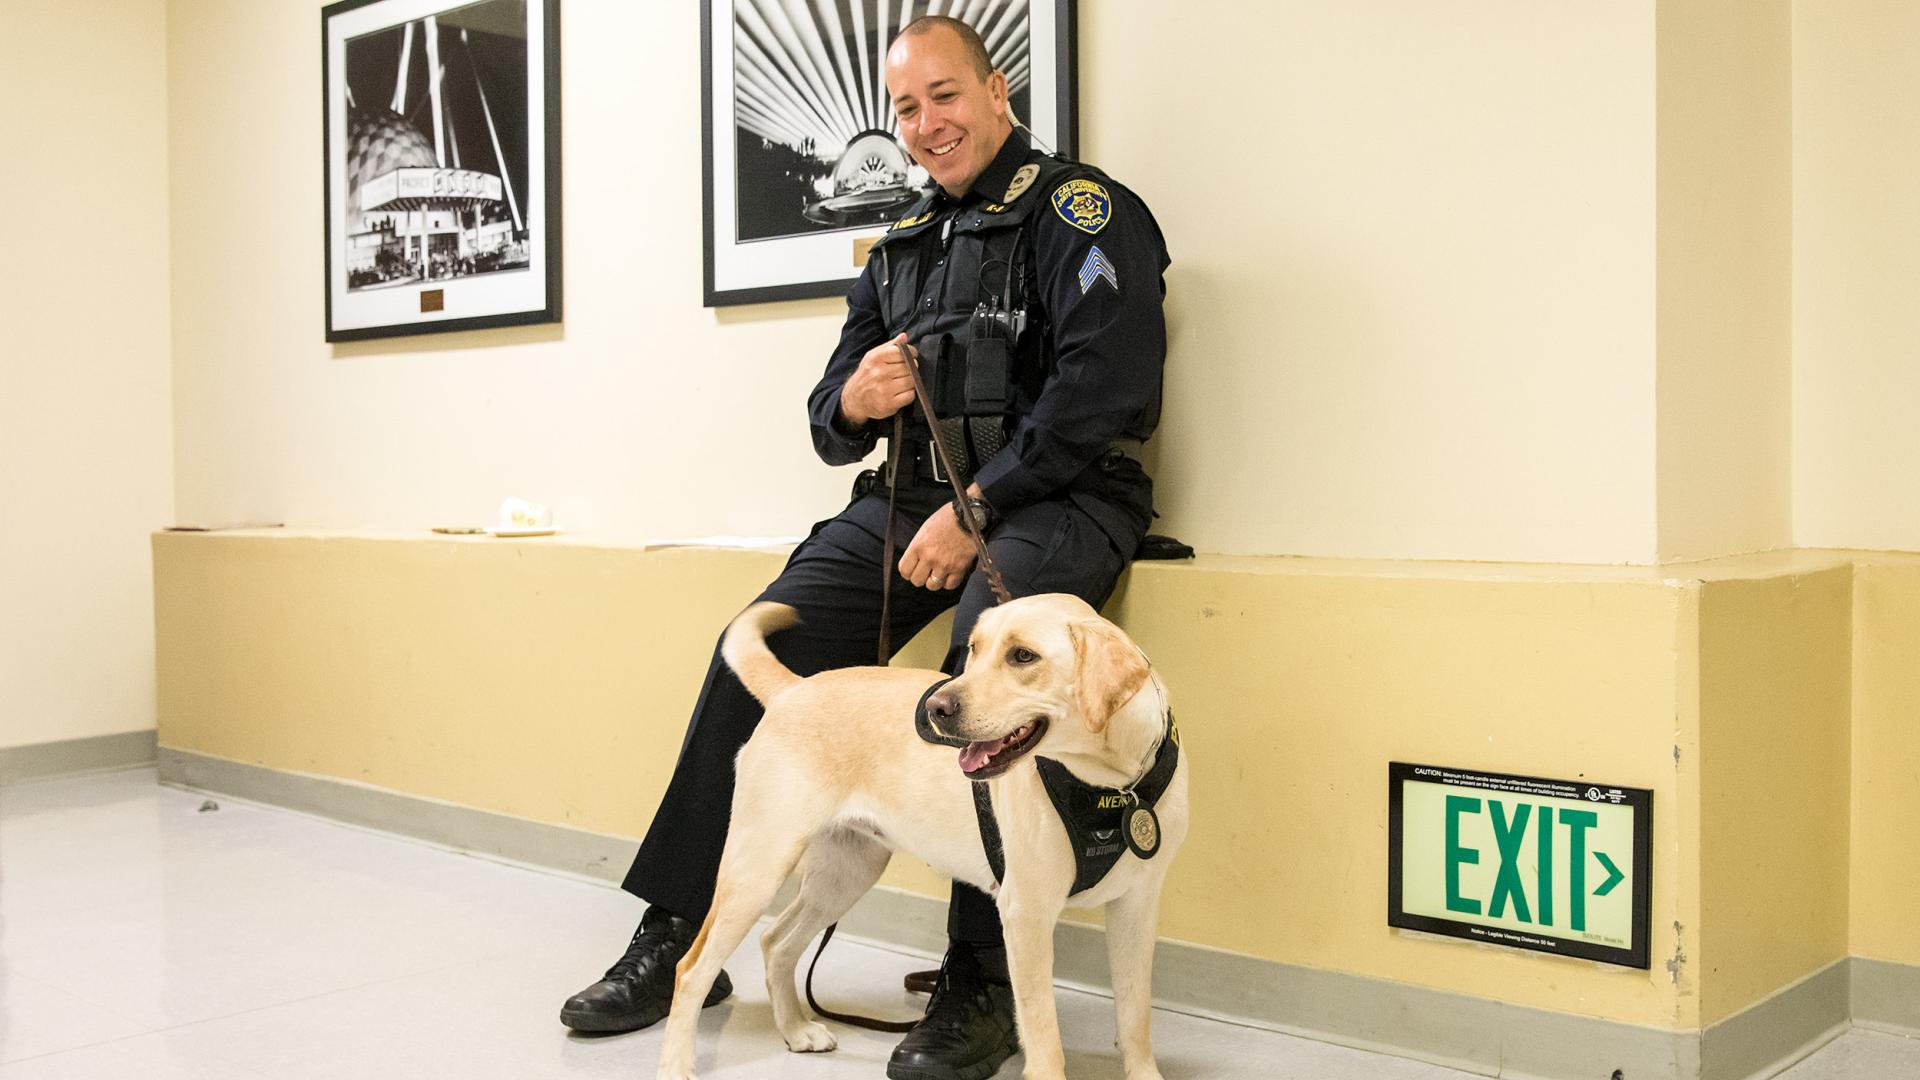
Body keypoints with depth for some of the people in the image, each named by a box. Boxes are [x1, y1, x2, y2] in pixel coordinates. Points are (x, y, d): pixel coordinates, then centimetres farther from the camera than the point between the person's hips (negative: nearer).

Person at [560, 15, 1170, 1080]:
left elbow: (1106, 387, -15)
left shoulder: (1083, 212, -1)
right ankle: (676, 936, -1)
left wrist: (975, 508, -18)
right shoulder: (900, 248, 20)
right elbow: (830, 419, 21)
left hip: (1053, 496, -6)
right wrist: (851, 403, -5)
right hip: (914, 499, 7)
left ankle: (981, 986, -25)